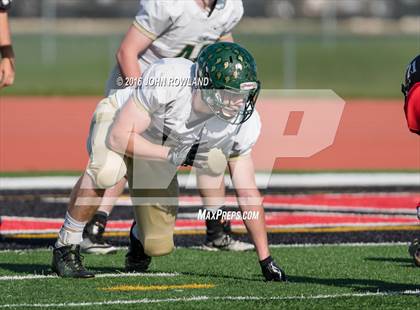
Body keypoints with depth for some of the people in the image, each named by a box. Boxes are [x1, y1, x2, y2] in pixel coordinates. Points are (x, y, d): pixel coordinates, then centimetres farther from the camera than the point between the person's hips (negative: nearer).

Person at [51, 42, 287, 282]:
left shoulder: (242, 121, -24)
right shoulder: (168, 80, -39)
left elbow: (248, 193, -14)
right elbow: (119, 137, -34)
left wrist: (266, 261, -12)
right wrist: (172, 155, -41)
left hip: (159, 153, 4)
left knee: (159, 246, -1)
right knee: (106, 170, -40)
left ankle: (141, 237, 38)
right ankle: (66, 248, -20)